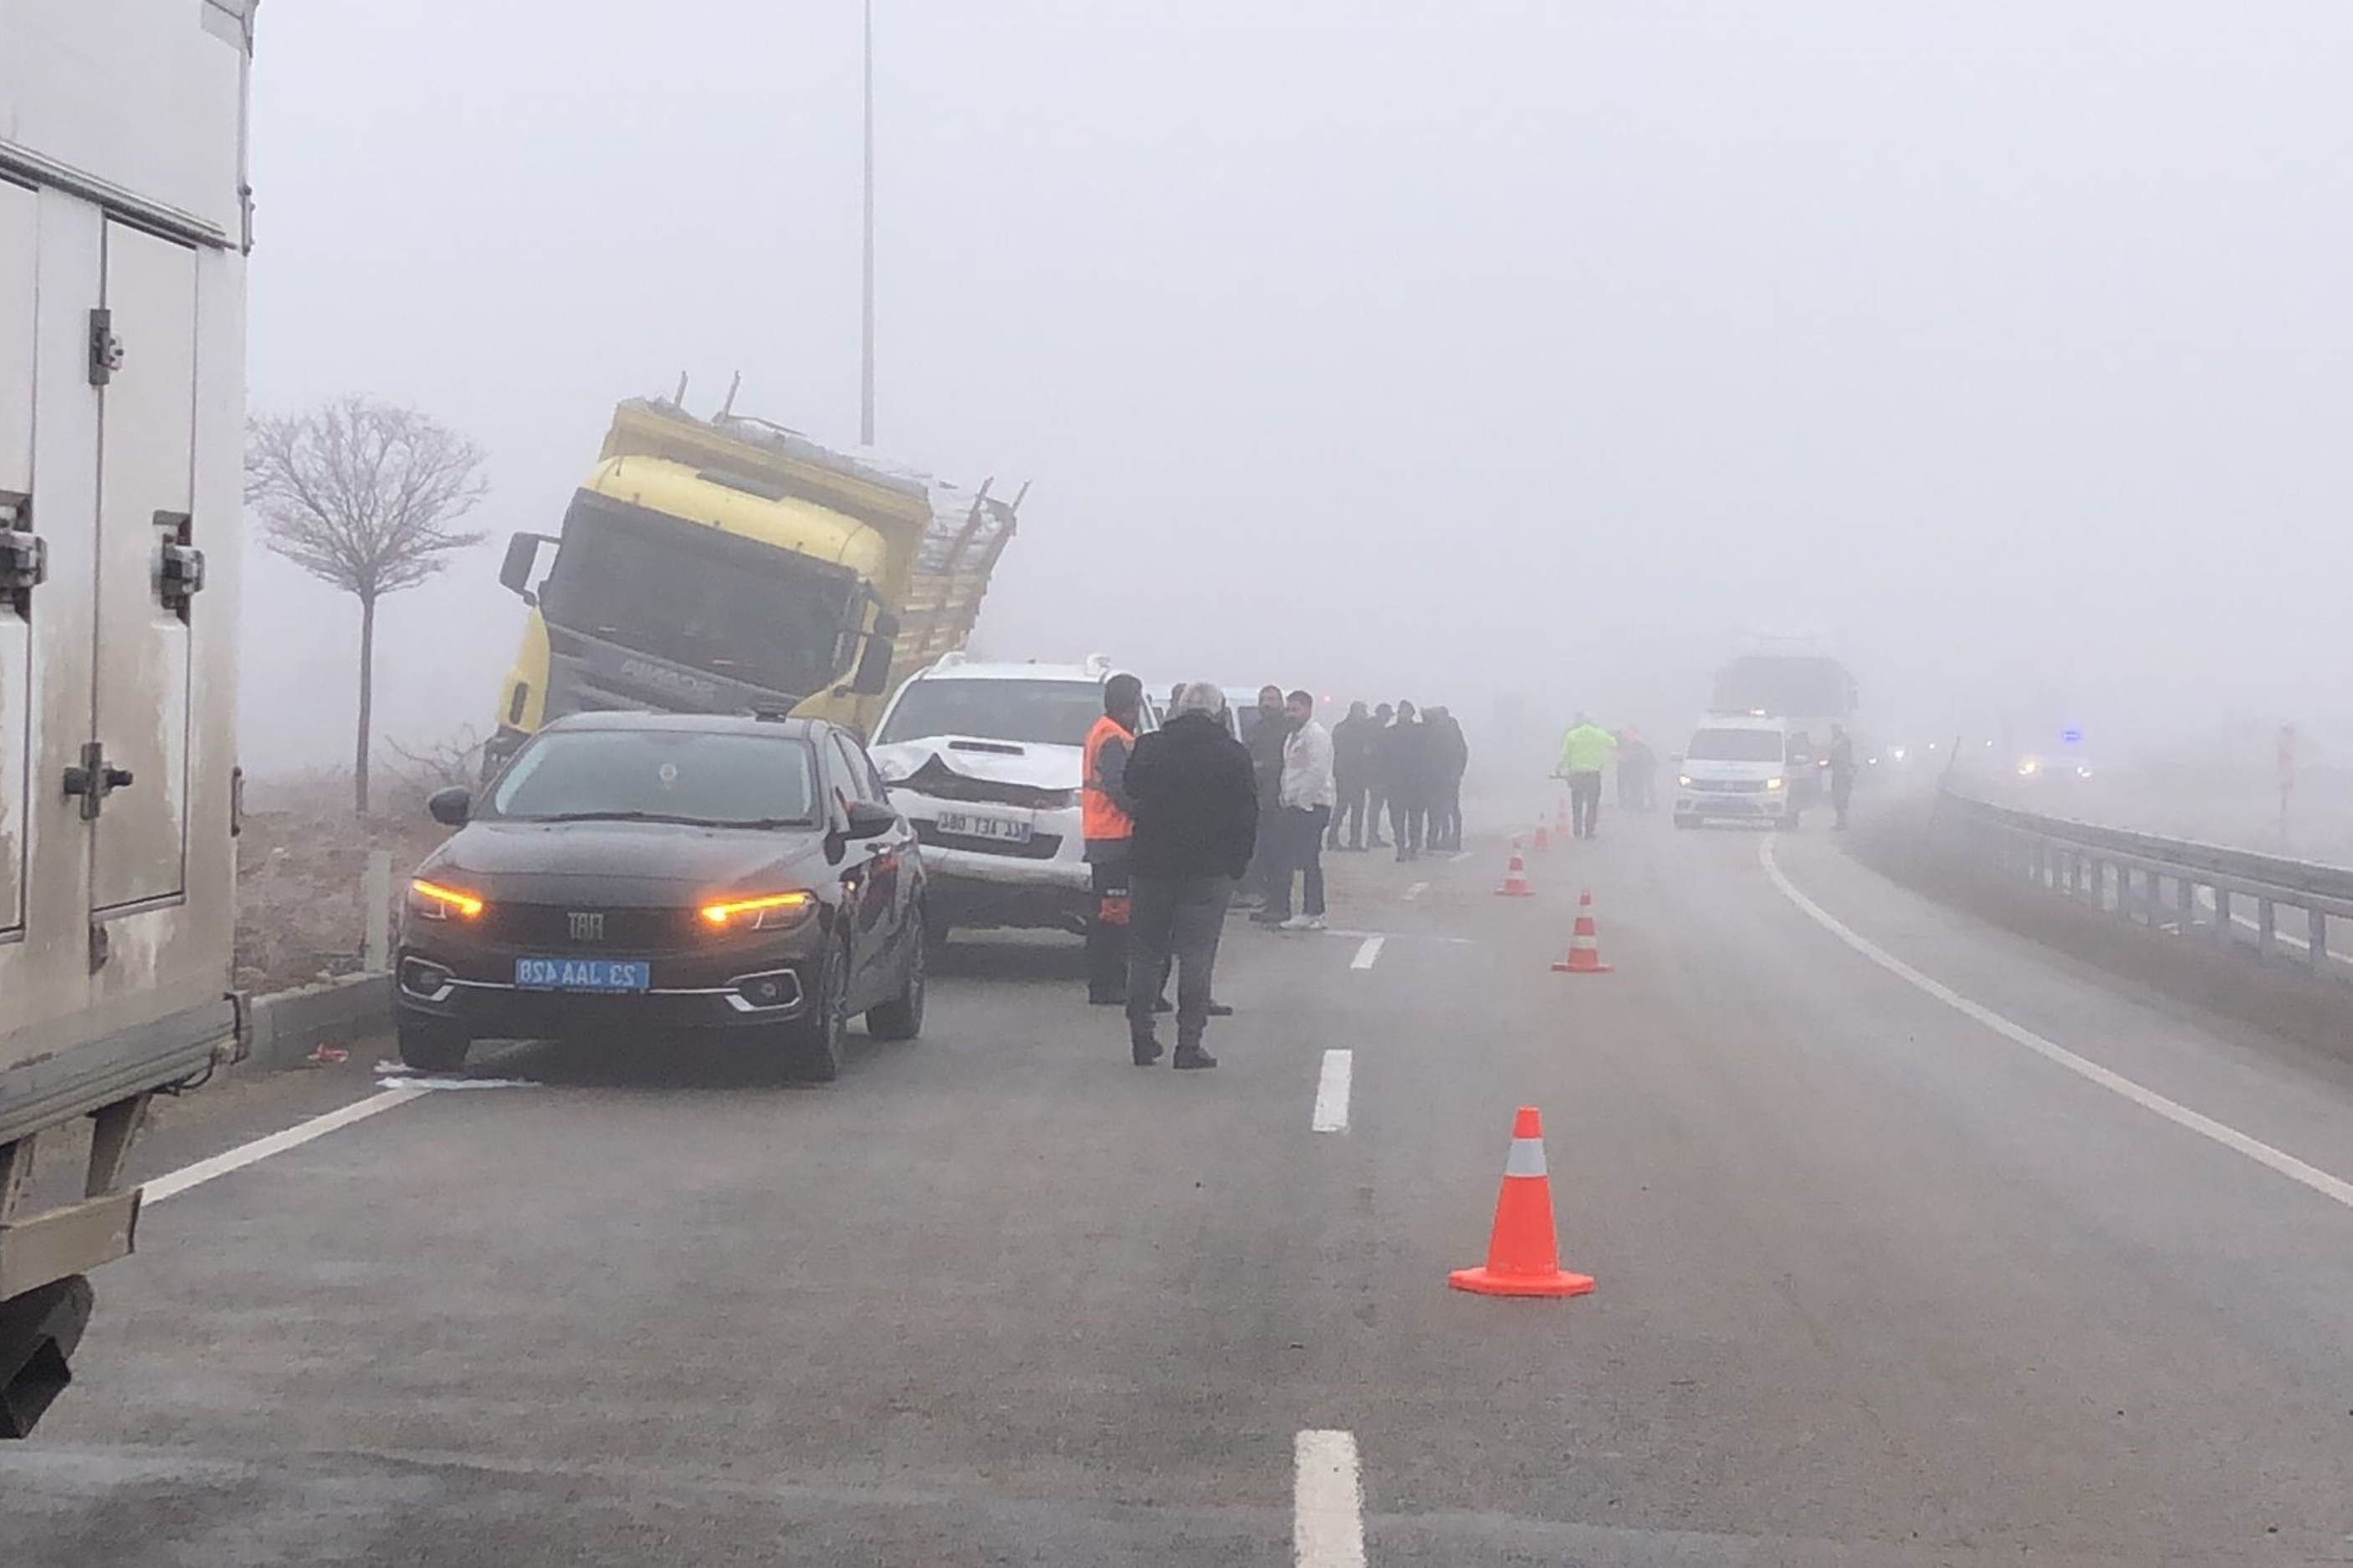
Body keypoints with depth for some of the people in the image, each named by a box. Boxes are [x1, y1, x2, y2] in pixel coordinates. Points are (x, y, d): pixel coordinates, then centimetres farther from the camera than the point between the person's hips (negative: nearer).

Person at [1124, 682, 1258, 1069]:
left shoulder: (1146, 748, 4)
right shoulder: (1233, 755, -3)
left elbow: (1131, 801, 12)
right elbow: (1247, 819, -3)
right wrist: (1236, 865, 5)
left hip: (1150, 865, 2)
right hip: (1209, 871, -2)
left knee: (1145, 954, 12)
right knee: (1197, 958, 0)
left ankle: (1141, 1038, 13)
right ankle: (1189, 1044, -3)